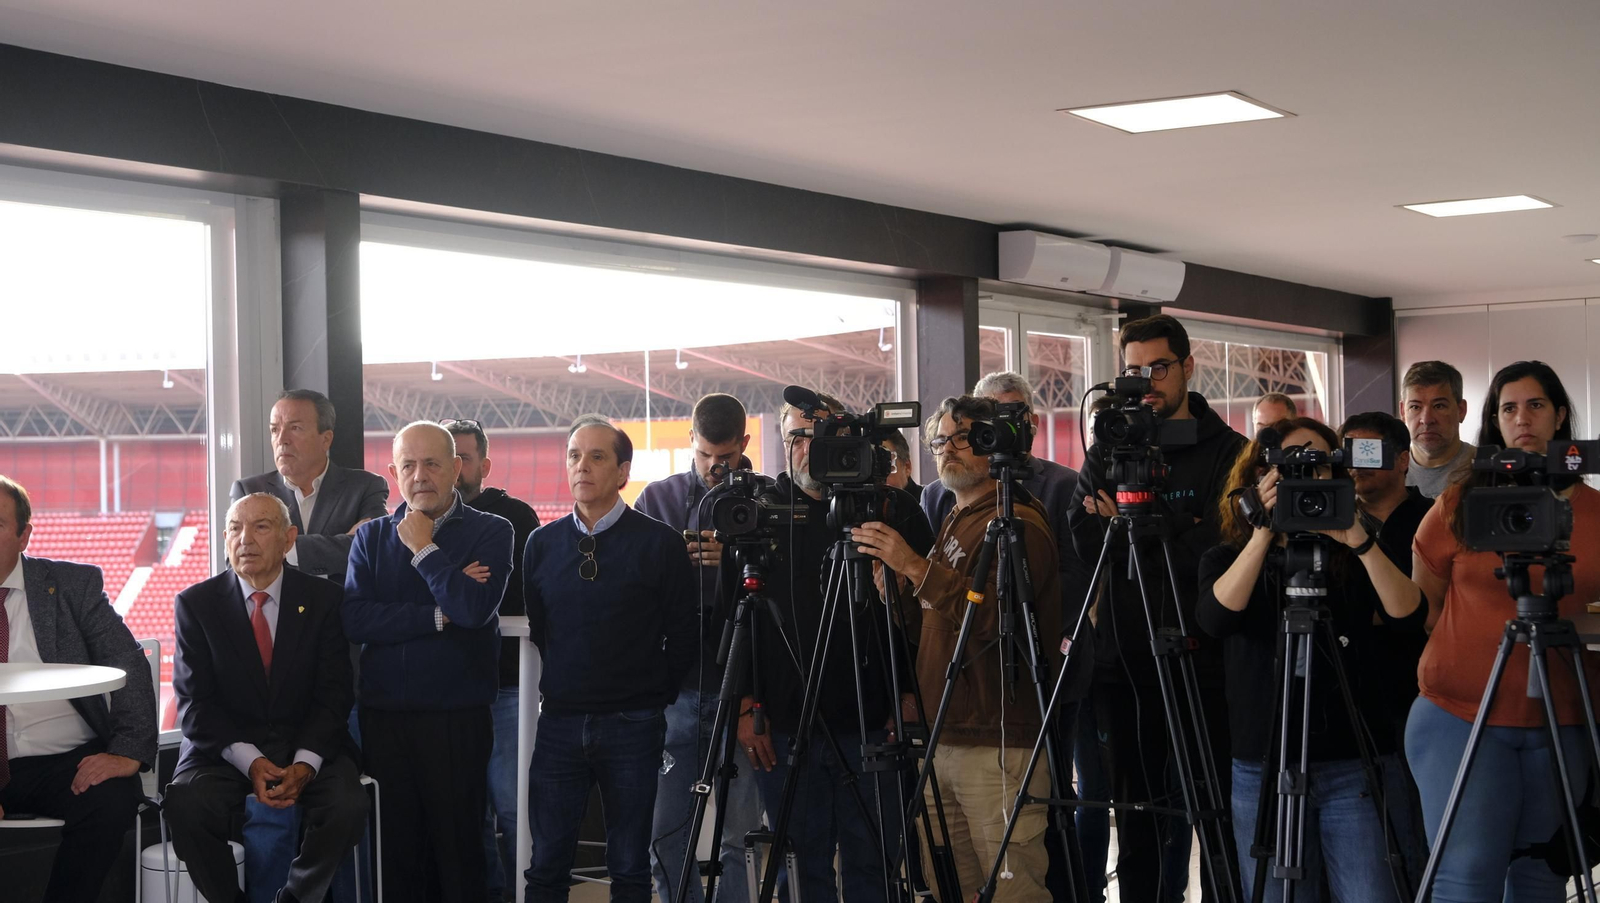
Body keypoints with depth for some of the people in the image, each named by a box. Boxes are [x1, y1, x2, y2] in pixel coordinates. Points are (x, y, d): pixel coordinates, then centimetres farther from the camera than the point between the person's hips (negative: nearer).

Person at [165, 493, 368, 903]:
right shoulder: (196, 603, 2)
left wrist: (305, 763, -20)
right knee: (186, 805, -31)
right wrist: (249, 762, -19)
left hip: (307, 746, 0)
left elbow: (334, 695, -2)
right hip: (226, 747, 0)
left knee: (348, 807, -29)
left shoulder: (324, 600, 2)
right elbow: (194, 701, -4)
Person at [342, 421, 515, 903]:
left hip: (458, 716, -3)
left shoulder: (490, 532, 1)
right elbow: (355, 619, -6)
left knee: (460, 845, 1)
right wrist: (439, 616, -11)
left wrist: (424, 548, -7)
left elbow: (475, 608, -16)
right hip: (384, 714, 3)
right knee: (396, 844, 7)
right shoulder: (372, 536, 10)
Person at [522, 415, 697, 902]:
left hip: (633, 727, -3)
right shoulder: (543, 543, 8)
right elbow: (533, 628, 15)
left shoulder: (661, 543, -3)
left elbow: (682, 637, 0)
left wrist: (654, 695, 2)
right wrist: (558, 687, 10)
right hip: (559, 723, 3)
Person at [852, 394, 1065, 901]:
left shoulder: (1017, 525, -8)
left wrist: (915, 567, -24)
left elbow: (995, 616, -22)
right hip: (942, 740, 9)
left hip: (999, 745, -9)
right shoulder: (952, 524, 21)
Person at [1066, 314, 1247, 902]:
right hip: (1123, 662, 4)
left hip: (1202, 665, -4)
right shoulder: (1107, 453, 12)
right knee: (1135, 822, 11)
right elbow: (1085, 541, -2)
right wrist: (1176, 537, -13)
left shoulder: (1227, 452, 0)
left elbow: (1216, 548, -14)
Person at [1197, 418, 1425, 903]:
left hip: (1357, 767, 0)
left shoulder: (1353, 558, 7)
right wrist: (1264, 533, -25)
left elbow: (1409, 616, -10)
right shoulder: (1227, 558, 6)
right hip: (1264, 769, 0)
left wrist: (1361, 542, -23)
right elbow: (1214, 618, -16)